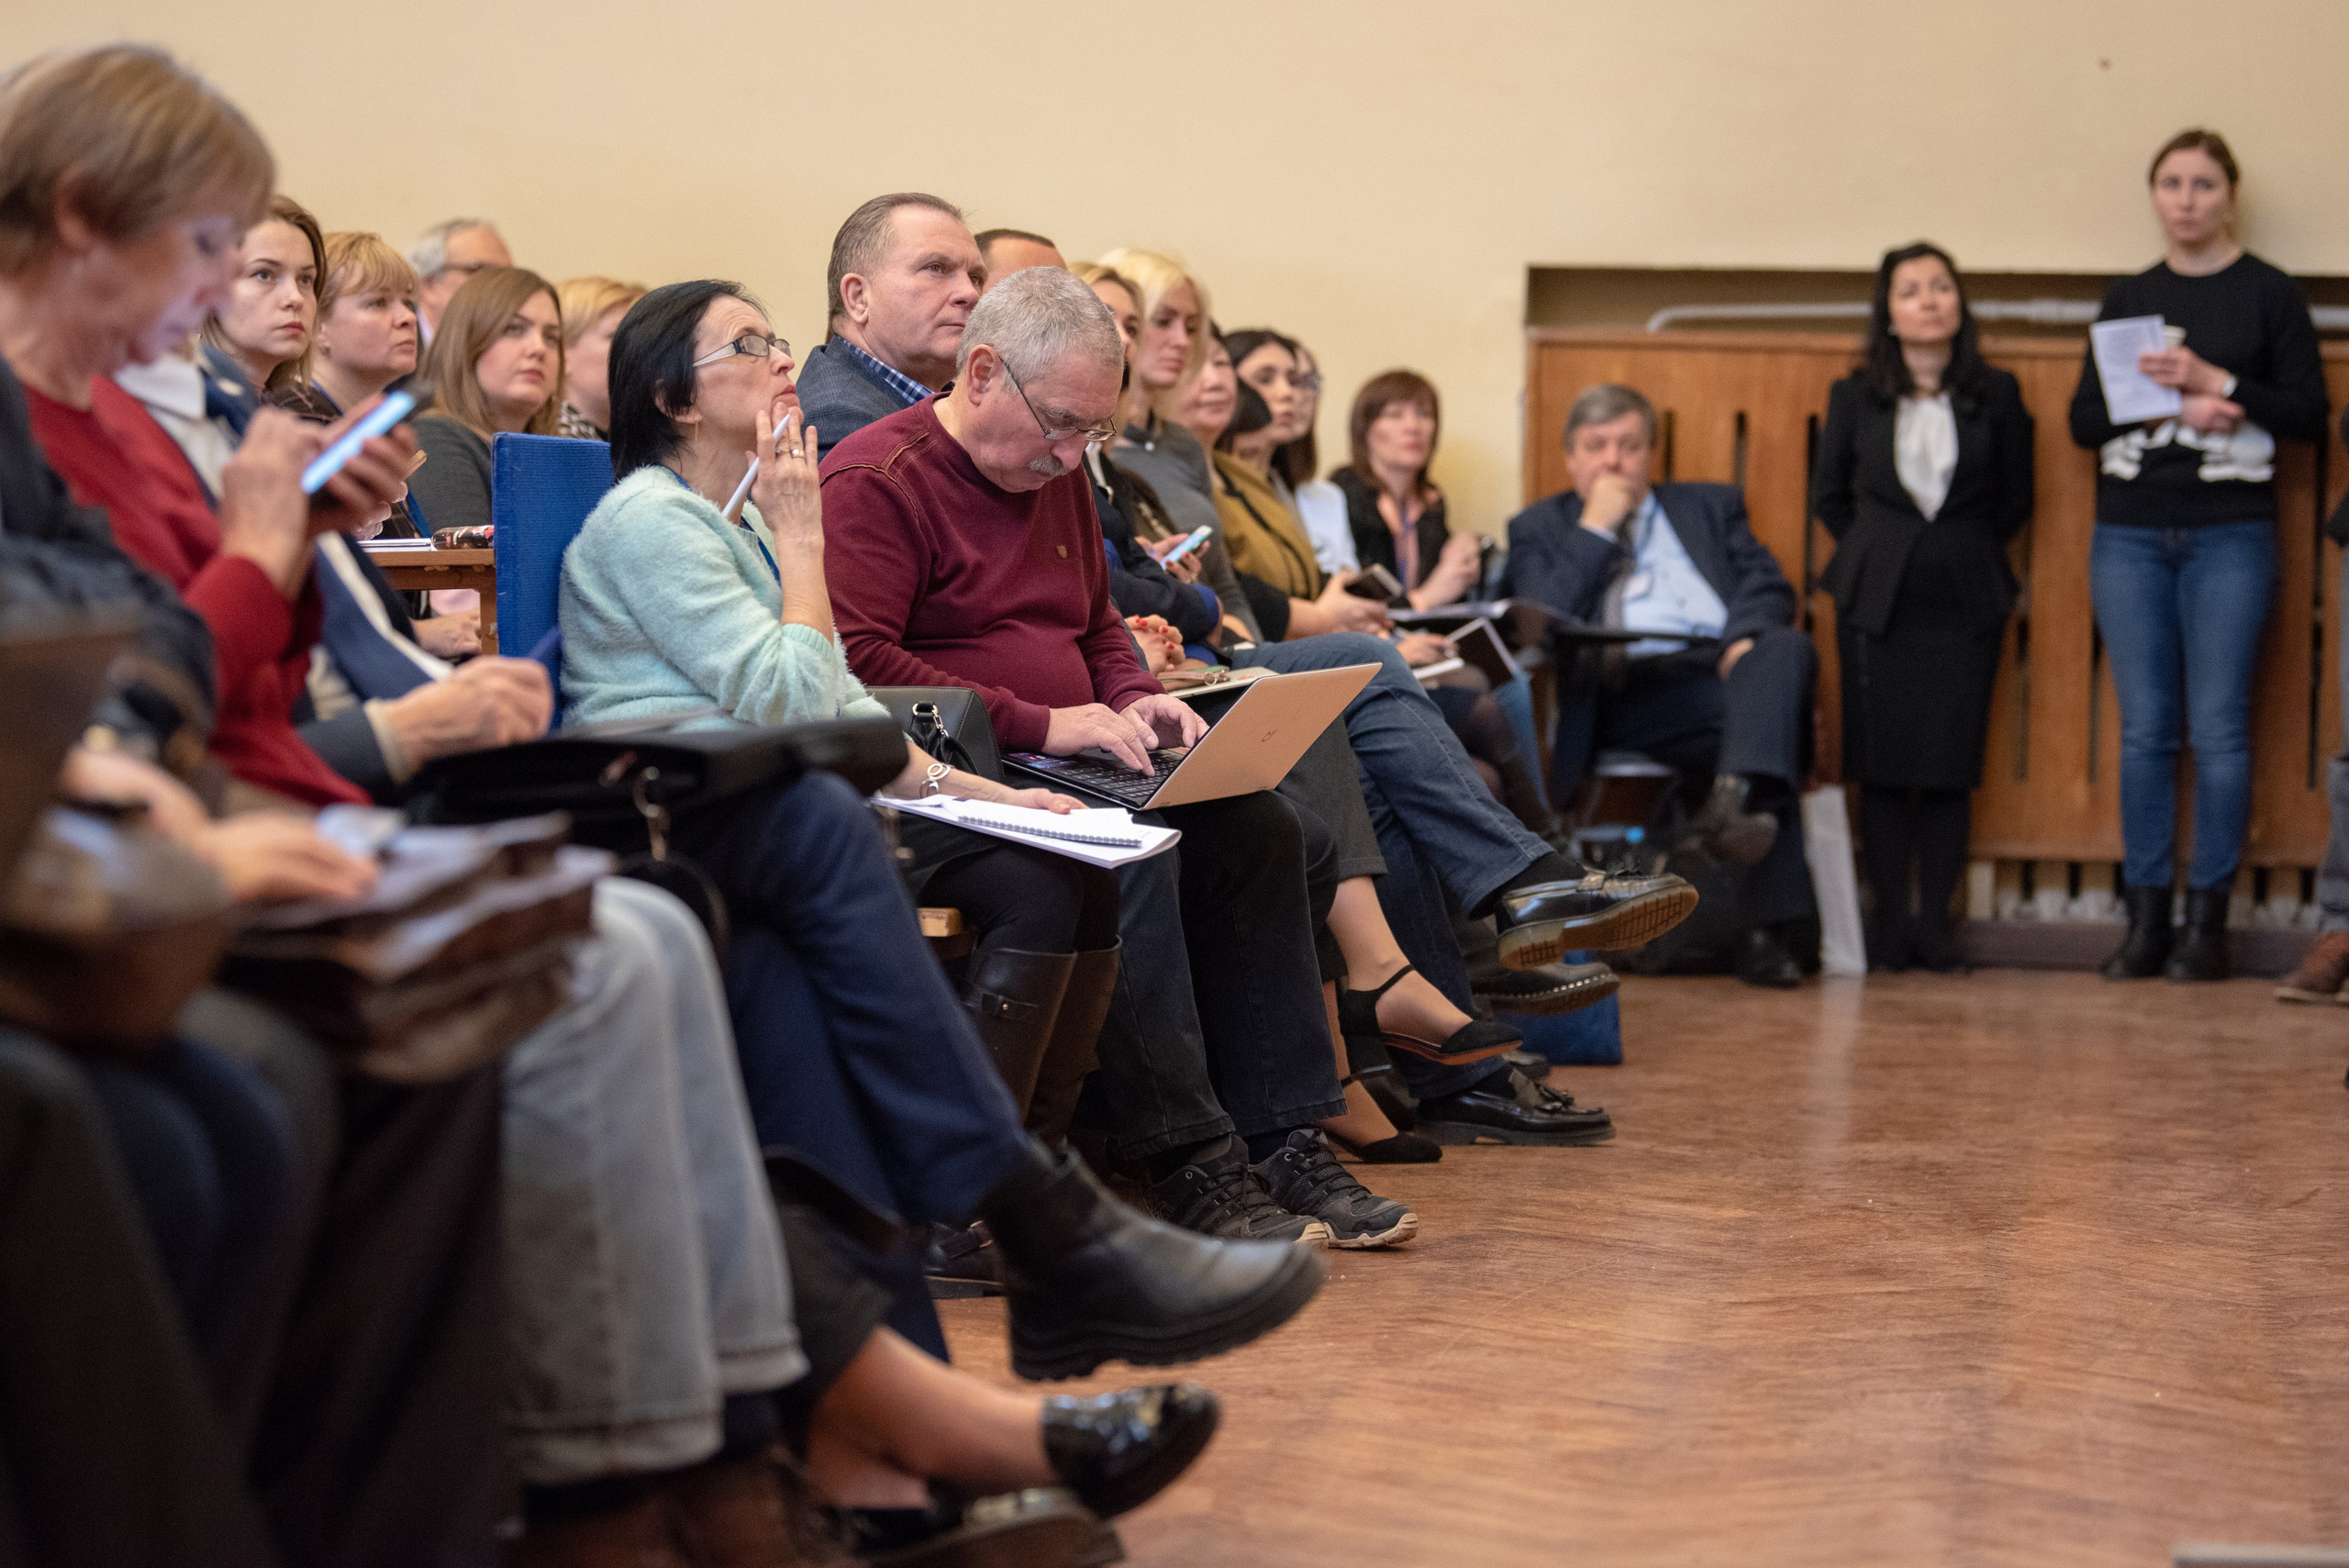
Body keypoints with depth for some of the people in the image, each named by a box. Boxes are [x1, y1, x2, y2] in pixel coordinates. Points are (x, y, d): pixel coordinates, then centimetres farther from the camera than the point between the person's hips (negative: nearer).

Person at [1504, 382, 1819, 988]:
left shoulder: (1711, 506, 29)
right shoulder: (1539, 528, 23)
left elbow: (1769, 587, 14)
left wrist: (1744, 640, -9)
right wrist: (1596, 528, 4)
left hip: (1720, 668, 2)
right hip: (1621, 693, -2)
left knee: (1786, 649, -34)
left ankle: (1736, 798, -56)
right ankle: (1764, 925, -40)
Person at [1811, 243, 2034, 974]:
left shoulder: (1996, 396, 4)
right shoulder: (1855, 396, 4)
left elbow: (2015, 499, 11)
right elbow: (1828, 494, 14)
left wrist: (1964, 554, 7)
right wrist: (1875, 556, 10)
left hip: (1965, 600, 0)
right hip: (1878, 599, 0)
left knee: (1951, 765, -2)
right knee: (1883, 765, -1)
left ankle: (1934, 922, 6)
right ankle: (1890, 921, 7)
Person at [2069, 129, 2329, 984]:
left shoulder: (2270, 295, 3)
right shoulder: (2126, 298, 12)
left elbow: (2309, 414, -1)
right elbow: (2084, 418, 8)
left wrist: (2214, 383, -13)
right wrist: (2169, 408, -9)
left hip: (2230, 536, -3)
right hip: (2130, 534, 3)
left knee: (2219, 728, -6)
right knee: (2145, 728, 1)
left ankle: (2207, 920, 0)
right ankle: (2146, 919, 5)